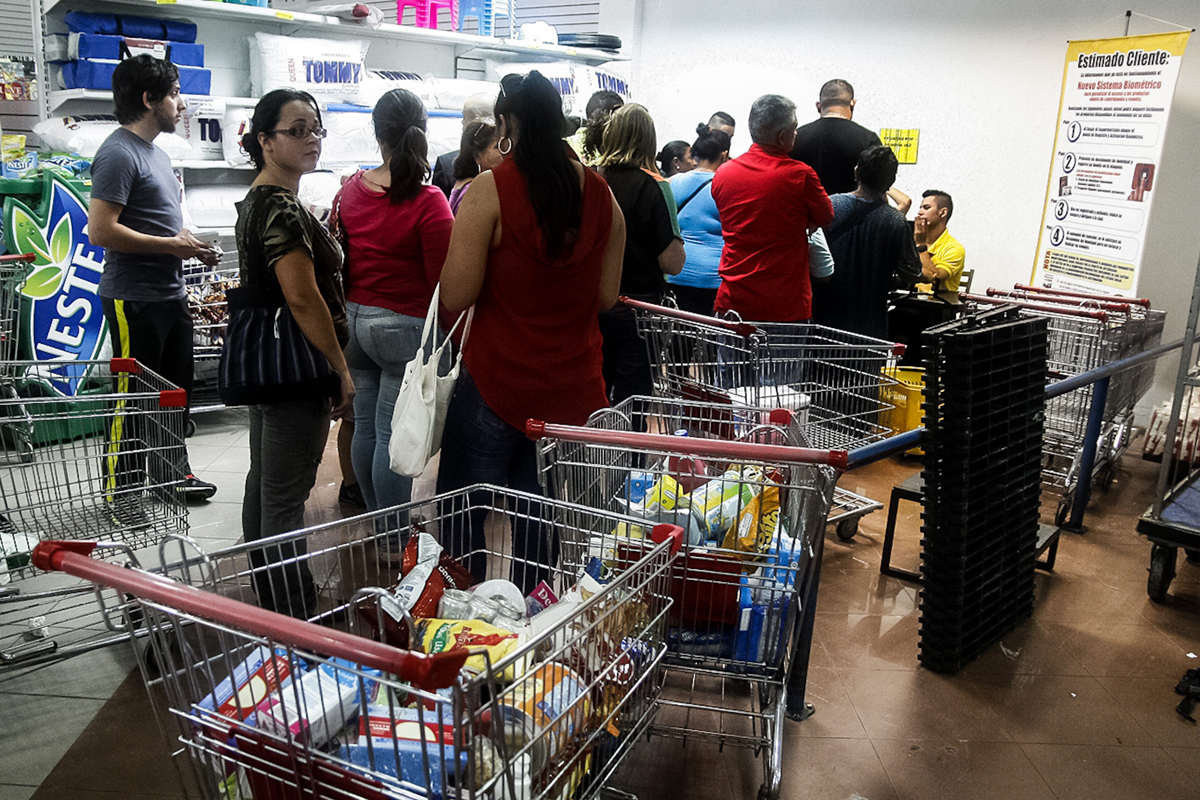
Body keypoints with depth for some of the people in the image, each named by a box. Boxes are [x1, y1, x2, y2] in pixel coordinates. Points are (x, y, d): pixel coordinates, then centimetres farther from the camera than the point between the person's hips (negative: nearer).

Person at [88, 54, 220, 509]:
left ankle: (172, 471, 34)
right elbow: (101, 231, -22)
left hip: (170, 295, 10)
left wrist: (192, 245, 8)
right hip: (134, 300, -10)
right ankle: (123, 490, 12)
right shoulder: (119, 153, -15)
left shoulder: (155, 152, 16)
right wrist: (171, 245, -17)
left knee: (176, 389, 18)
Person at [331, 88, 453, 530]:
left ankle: (376, 523, 29)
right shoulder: (428, 202, -14)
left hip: (353, 318, 6)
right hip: (403, 327, -6)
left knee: (365, 426, 14)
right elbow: (443, 282, -13)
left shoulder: (349, 190, 3)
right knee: (394, 435, -1)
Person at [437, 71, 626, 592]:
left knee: (461, 517, 12)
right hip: (573, 387, 5)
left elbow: (456, 295, -13)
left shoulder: (490, 189, -11)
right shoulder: (601, 195, 3)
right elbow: (606, 296, 8)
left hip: (497, 382, -4)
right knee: (538, 519, 15)